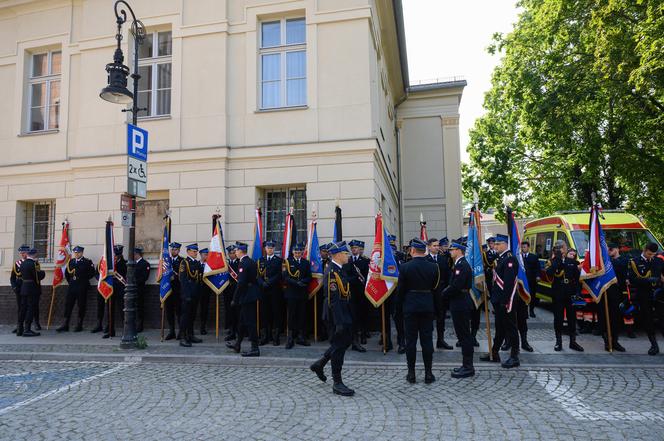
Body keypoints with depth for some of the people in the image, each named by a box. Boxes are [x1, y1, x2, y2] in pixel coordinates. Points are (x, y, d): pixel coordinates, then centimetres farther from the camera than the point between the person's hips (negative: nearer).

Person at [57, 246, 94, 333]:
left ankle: (79, 325, 9)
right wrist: (69, 281, 12)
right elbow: (67, 273, 21)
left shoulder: (87, 262, -2)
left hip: (82, 287, -4)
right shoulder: (71, 261, 12)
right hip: (72, 286, 4)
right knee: (68, 305, 3)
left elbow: (92, 273, -3)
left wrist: (84, 279, -4)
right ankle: (65, 325, 7)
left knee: (81, 306, 1)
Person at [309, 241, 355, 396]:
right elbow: (332, 300, -25)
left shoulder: (340, 269, 10)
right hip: (335, 314, -10)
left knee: (346, 340, 19)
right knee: (338, 345, 0)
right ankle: (337, 383, 13)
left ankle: (319, 364, 32)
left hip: (343, 313, 10)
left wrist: (347, 317, 21)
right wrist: (339, 322, -25)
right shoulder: (331, 272, -21)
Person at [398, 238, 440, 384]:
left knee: (411, 340, 6)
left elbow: (400, 289, -4)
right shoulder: (433, 267, -4)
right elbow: (436, 287, 4)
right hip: (427, 306, 2)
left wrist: (402, 303, 11)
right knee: (427, 340, 7)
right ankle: (428, 373, 12)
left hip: (410, 306, -2)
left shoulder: (405, 267, -11)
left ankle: (411, 373, 13)